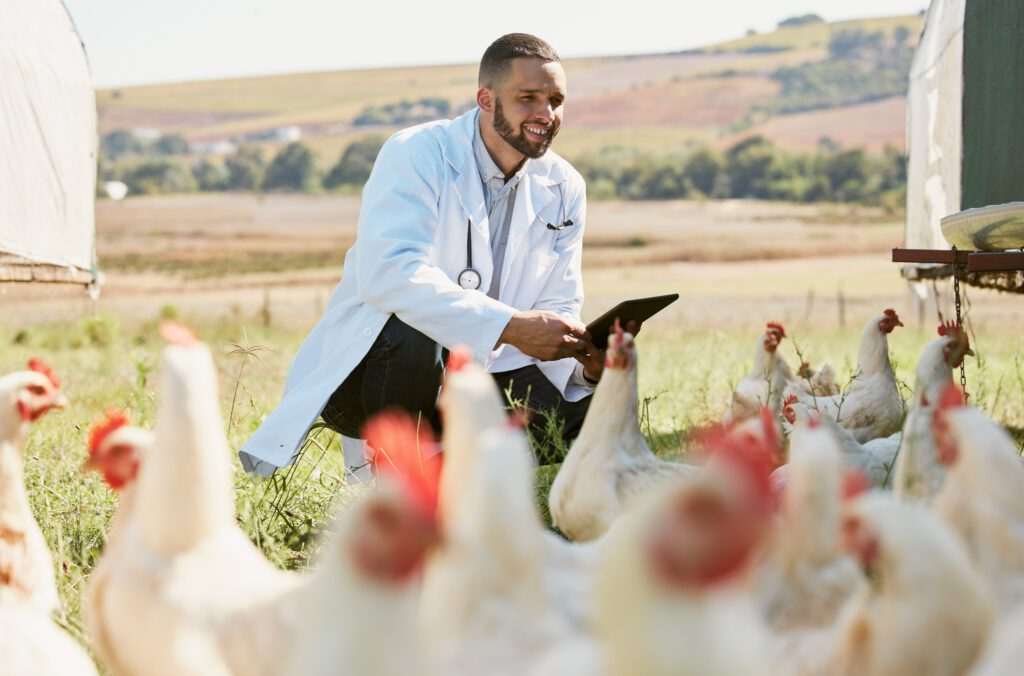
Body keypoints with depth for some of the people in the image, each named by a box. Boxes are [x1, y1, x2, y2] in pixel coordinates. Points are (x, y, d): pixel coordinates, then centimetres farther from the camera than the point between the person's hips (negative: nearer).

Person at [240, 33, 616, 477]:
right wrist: (510, 326, -41)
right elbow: (386, 272, -32)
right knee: (412, 338, -39)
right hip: (367, 372, -5)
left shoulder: (564, 188, 3)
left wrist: (587, 356, -22)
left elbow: (558, 306, 3)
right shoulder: (417, 155, -16)